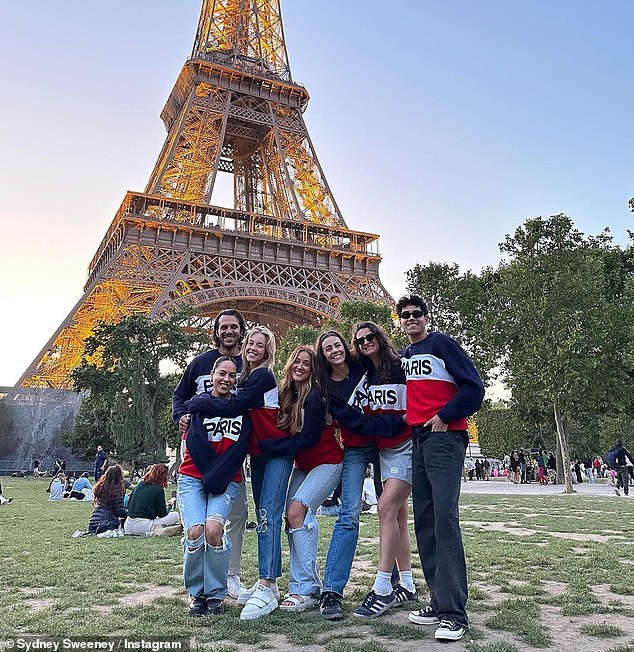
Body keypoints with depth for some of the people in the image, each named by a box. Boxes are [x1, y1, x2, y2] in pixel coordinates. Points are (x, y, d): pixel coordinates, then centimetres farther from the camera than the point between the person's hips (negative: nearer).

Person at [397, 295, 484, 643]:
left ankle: (454, 612, -10)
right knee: (424, 521, 6)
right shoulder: (401, 356, 18)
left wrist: (444, 416, -11)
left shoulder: (441, 343, -1)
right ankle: (439, 601, 15)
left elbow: (473, 386, -7)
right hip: (416, 441, 7)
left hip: (444, 437, -7)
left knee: (445, 518, -14)